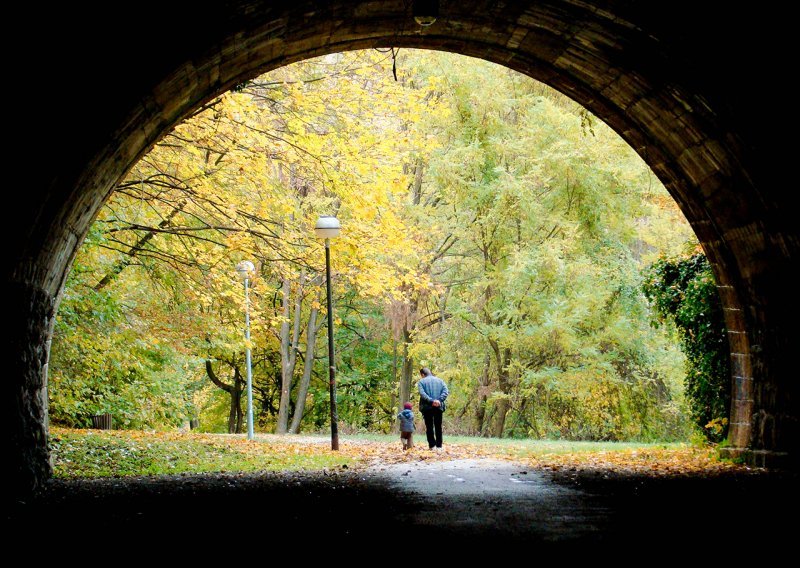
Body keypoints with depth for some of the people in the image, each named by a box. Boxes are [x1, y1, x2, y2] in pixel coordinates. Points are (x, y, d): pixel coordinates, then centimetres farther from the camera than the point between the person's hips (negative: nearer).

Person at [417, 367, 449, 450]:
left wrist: (431, 401, -17)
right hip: (439, 407, 3)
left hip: (427, 407, -3)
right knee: (438, 427, 8)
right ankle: (439, 445, 6)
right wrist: (439, 400, -10)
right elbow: (445, 391, 0)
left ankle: (432, 445, -2)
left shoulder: (421, 382, 4)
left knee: (429, 427, 3)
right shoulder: (439, 380, 14)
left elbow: (422, 394, -12)